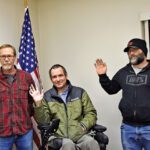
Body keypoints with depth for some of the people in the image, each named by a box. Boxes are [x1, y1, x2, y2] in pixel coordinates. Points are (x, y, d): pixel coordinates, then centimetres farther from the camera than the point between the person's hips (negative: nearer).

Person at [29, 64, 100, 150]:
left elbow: (91, 113, 12)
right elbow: (43, 121, 6)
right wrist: (38, 104, -8)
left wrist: (83, 126, -6)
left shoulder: (80, 92, 13)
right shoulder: (47, 96, 12)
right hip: (57, 135, -1)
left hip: (79, 134, 1)